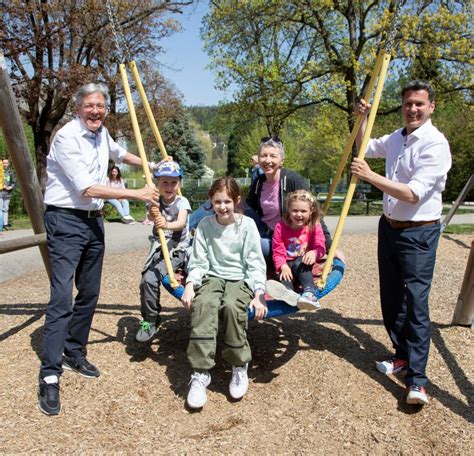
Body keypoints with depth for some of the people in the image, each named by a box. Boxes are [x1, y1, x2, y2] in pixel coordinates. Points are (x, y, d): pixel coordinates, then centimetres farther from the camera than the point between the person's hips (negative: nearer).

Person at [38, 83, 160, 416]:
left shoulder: (102, 133, 10)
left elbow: (119, 153, 34)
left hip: (93, 220, 8)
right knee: (62, 298, -13)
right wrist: (137, 194, -20)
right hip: (66, 220, -8)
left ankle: (74, 353, 28)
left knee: (89, 294, 13)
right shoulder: (67, 137, -15)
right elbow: (87, 189, -21)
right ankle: (50, 377, -6)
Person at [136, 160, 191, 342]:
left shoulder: (182, 202, -5)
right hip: (159, 248, 3)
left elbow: (181, 223, -25)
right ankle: (150, 320, 5)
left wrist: (167, 225, -46)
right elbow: (154, 215, -19)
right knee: (148, 279, -15)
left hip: (178, 250, -3)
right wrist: (155, 214, -43)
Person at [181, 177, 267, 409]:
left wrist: (259, 293, -16)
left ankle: (240, 367, -12)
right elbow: (198, 261, 3)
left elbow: (255, 263, -3)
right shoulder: (205, 225, 3)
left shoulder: (247, 225, -1)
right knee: (203, 304, -33)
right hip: (212, 277, 2)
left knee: (232, 306, -35)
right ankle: (200, 373, -27)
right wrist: (190, 285, -15)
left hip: (240, 279, -1)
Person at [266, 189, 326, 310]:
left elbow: (320, 247, -8)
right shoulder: (281, 227, -3)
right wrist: (283, 266, -26)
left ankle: (309, 294, -55)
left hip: (303, 264, -1)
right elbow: (278, 251, -6)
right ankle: (288, 293, -65)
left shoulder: (315, 226, -1)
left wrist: (313, 253, -33)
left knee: (299, 263, -35)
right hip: (288, 264, 1)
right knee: (284, 274, -32)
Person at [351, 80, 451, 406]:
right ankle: (403, 354, 29)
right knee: (391, 298, 13)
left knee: (415, 302, -9)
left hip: (418, 234, -8)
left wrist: (370, 176, -23)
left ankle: (416, 379, -3)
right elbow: (364, 147, 29)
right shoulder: (396, 138, 9)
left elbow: (413, 194, -24)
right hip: (389, 228, 8)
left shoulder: (435, 144, -15)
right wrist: (362, 119, 12)